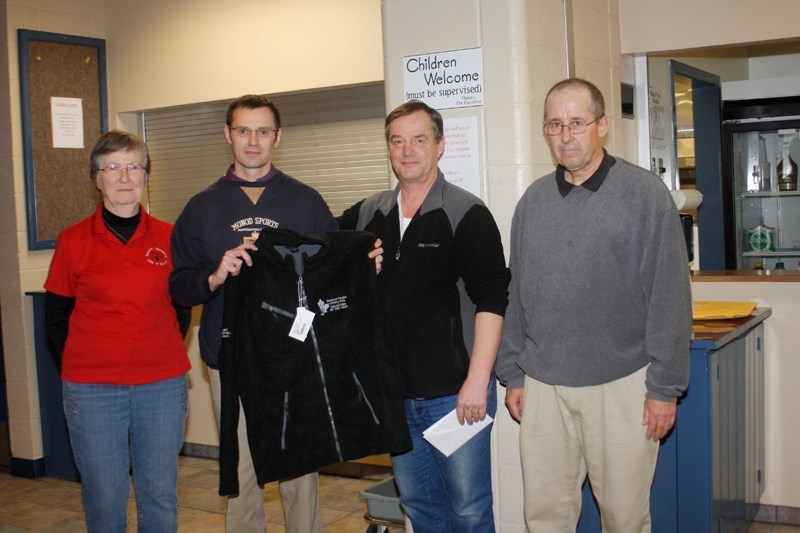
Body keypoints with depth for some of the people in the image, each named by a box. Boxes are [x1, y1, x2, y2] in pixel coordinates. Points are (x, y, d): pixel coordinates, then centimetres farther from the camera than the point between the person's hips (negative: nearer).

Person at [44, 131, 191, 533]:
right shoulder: (74, 241, -1)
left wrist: (163, 356, 6)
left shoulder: (168, 238, 2)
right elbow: (55, 319, 6)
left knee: (161, 497, 10)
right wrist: (83, 369, 3)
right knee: (104, 500, 7)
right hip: (92, 391, -1)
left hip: (163, 386, 1)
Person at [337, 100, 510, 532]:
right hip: (394, 393, 5)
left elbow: (490, 301, -13)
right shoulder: (368, 215, 8)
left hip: (455, 393, -5)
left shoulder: (467, 214, -8)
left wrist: (477, 381, -18)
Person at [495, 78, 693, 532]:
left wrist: (665, 387, -8)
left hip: (621, 384, -3)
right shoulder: (533, 200, 8)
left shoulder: (646, 194, -5)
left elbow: (670, 298, -7)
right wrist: (512, 374, 10)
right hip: (543, 385, 4)